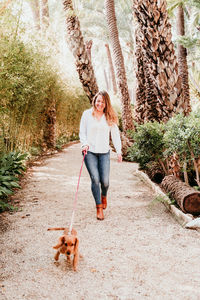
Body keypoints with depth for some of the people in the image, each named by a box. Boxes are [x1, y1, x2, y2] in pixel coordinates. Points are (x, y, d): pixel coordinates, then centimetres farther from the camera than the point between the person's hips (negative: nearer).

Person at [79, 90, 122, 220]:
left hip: (104, 152, 1)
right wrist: (84, 144, -9)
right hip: (90, 152, -1)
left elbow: (115, 134, 7)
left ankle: (104, 196, 31)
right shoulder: (87, 114, 5)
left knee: (105, 181, -5)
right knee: (95, 179, -10)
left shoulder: (110, 117, 6)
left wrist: (119, 151, -1)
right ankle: (99, 208, 2)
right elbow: (82, 132, 8)